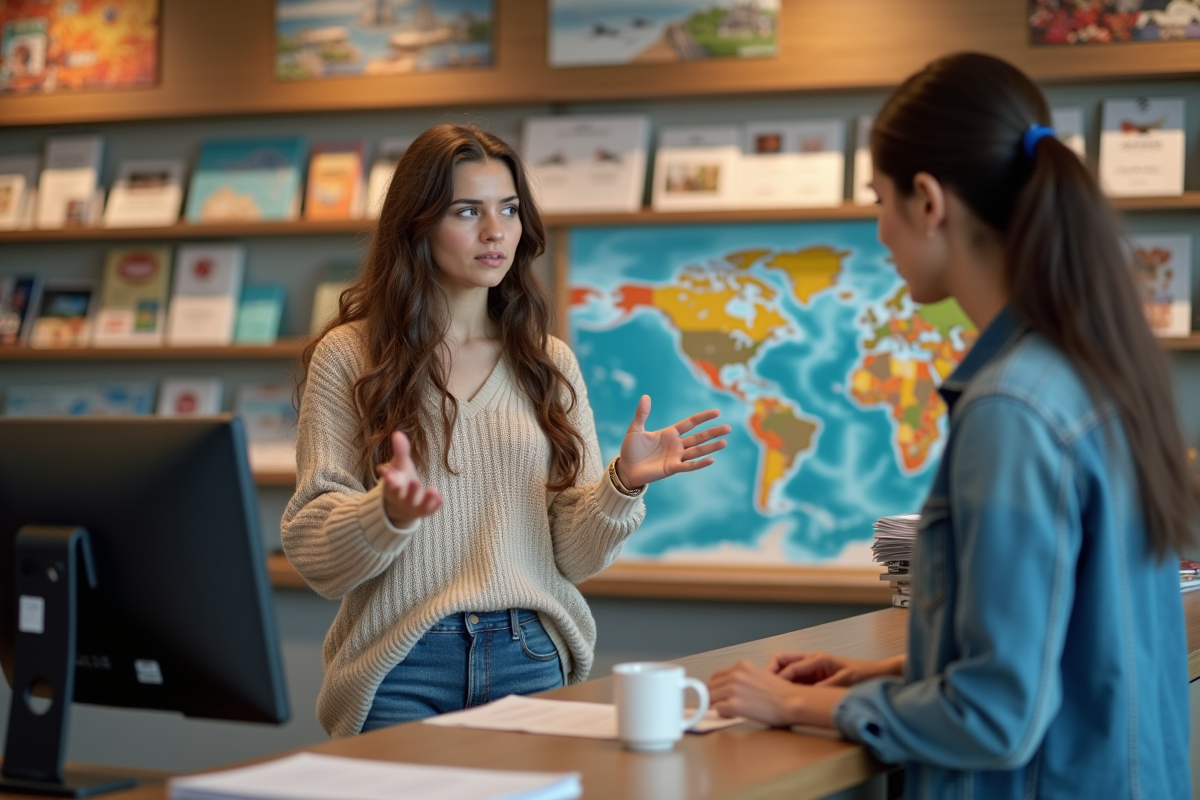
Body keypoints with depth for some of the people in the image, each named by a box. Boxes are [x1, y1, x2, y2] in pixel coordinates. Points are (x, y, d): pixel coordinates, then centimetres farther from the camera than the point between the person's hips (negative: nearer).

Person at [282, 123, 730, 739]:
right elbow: (313, 551, -5)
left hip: (528, 660, 2)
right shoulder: (347, 358, 1)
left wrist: (622, 484, -13)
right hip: (399, 665, -2)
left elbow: (574, 556, 7)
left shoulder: (549, 364, 10)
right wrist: (389, 514, -25)